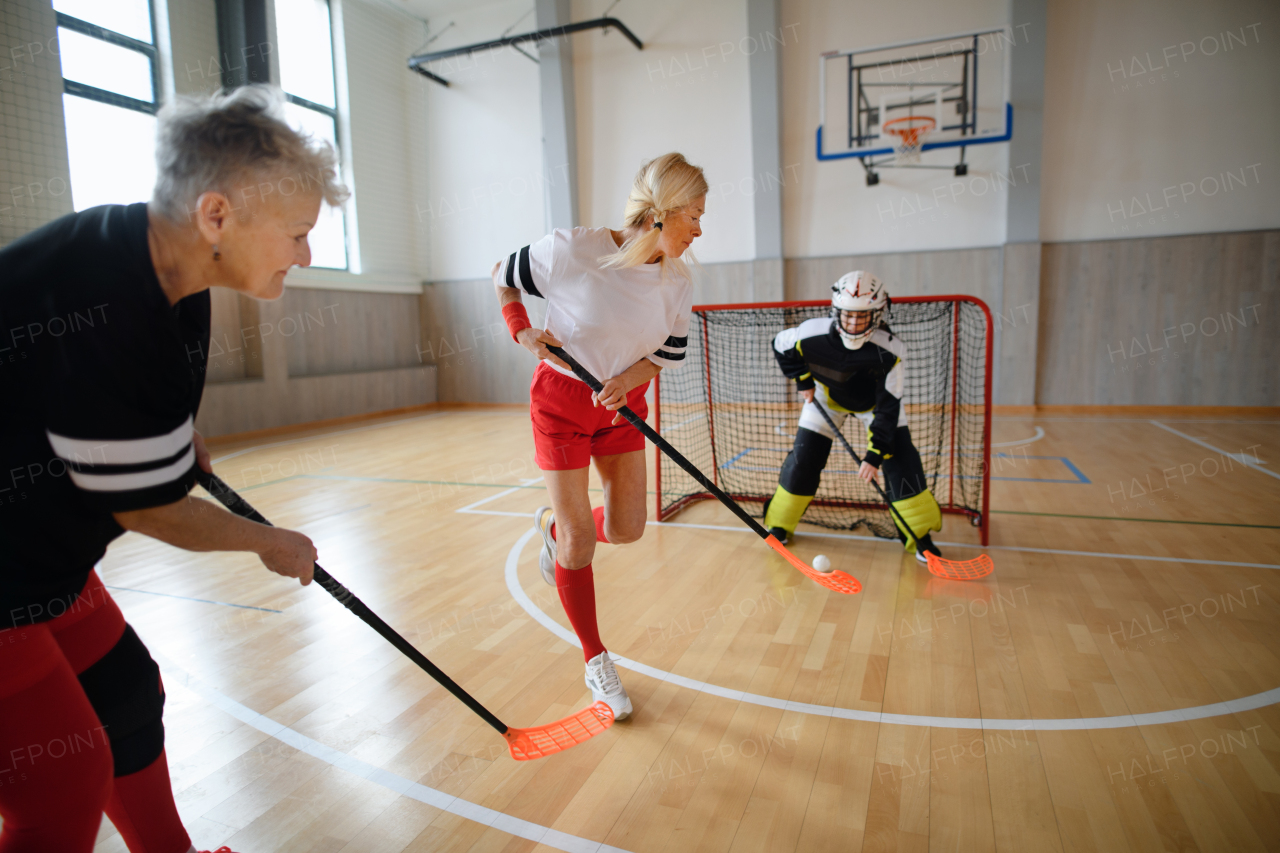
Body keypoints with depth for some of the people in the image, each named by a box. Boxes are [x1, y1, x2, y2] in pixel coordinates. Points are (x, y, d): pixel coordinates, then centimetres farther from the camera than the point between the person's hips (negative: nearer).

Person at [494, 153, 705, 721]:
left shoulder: (677, 284, -9)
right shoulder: (571, 250, -21)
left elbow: (670, 352, 2)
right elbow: (503, 275, -3)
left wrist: (628, 380, -16)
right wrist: (521, 331, -17)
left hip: (623, 402, 5)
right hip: (561, 398, -4)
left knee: (626, 530, 3)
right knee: (578, 542, -3)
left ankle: (553, 523, 38)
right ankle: (595, 660, 19)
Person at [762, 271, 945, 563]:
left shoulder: (890, 351, -34)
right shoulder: (812, 334, -32)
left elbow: (888, 408, -30)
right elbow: (780, 345, -9)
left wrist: (874, 455, -34)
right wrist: (803, 381, -10)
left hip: (875, 400, -1)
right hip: (826, 396, 1)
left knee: (901, 460, -11)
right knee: (803, 458, -3)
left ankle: (919, 535, 3)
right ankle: (779, 523, 15)